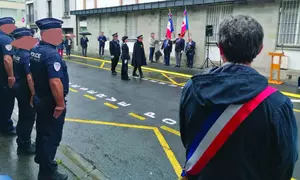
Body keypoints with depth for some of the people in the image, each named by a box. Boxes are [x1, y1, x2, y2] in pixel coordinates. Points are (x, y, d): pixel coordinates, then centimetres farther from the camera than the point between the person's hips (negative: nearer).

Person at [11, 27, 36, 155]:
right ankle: (24, 146, 16)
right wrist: (34, 94, -23)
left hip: (18, 87, 9)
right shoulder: (27, 56, -23)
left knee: (23, 116, 21)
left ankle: (22, 141, 36)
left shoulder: (16, 53, 6)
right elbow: (29, 78, -28)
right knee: (29, 117, 4)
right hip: (25, 90, -9)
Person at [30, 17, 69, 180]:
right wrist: (60, 104, -23)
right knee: (52, 136, 4)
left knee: (42, 131, 26)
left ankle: (41, 158, 47)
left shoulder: (35, 50, 5)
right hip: (51, 102, -9)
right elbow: (55, 82, -32)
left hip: (39, 99, 10)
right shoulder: (52, 54, -25)